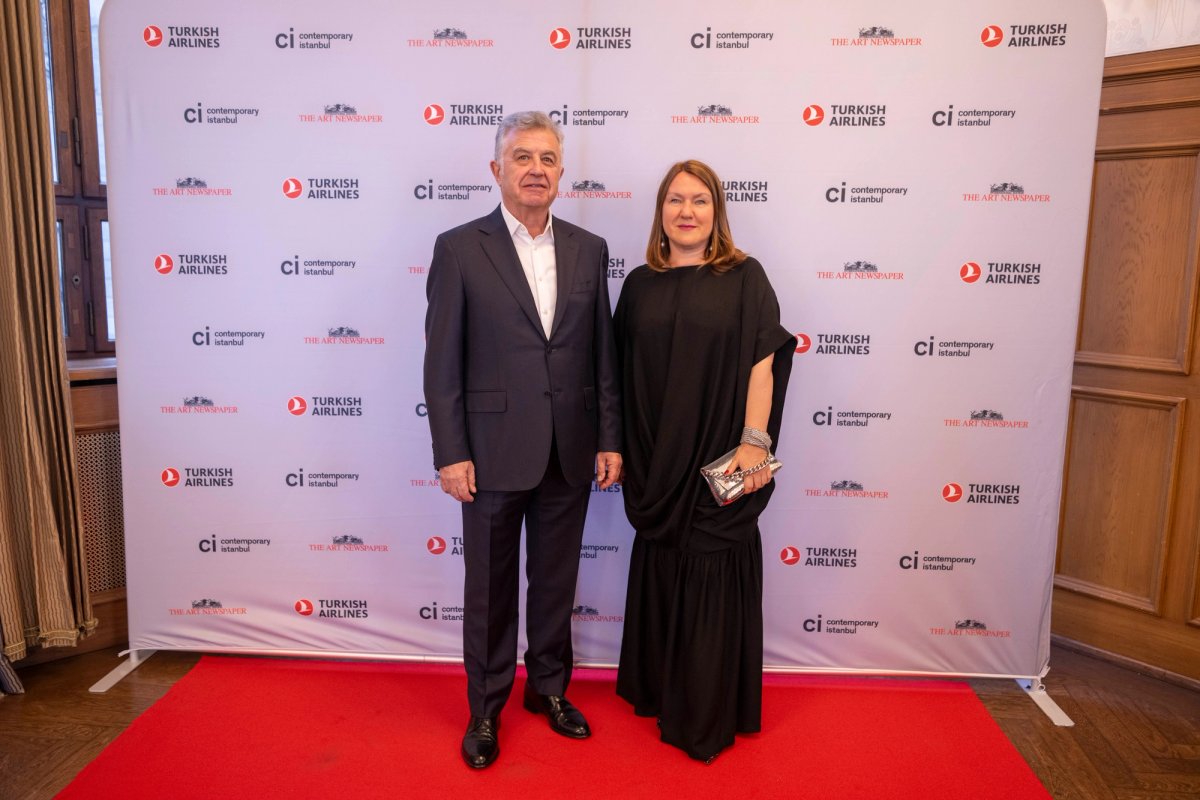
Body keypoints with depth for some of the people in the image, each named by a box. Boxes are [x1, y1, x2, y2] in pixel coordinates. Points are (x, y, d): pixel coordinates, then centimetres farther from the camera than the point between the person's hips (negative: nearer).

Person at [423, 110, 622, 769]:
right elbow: (442, 362, -6)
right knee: (490, 591, 12)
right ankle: (486, 709, 31)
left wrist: (610, 439, 4)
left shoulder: (588, 250, 5)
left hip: (569, 454, 3)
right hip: (494, 453, -3)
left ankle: (549, 688, 39)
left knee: (556, 582, 17)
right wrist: (451, 454, -10)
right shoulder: (459, 248, -5)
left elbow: (603, 353, 7)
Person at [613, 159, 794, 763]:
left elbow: (763, 362, -7)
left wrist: (754, 441, -14)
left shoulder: (745, 278, -2)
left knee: (712, 580, 5)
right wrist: (620, 448, 4)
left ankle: (708, 714, 22)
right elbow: (624, 371, 8)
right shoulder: (640, 285, 7)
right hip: (656, 462, 3)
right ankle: (657, 689, 34)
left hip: (719, 461, -3)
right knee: (660, 575, 15)